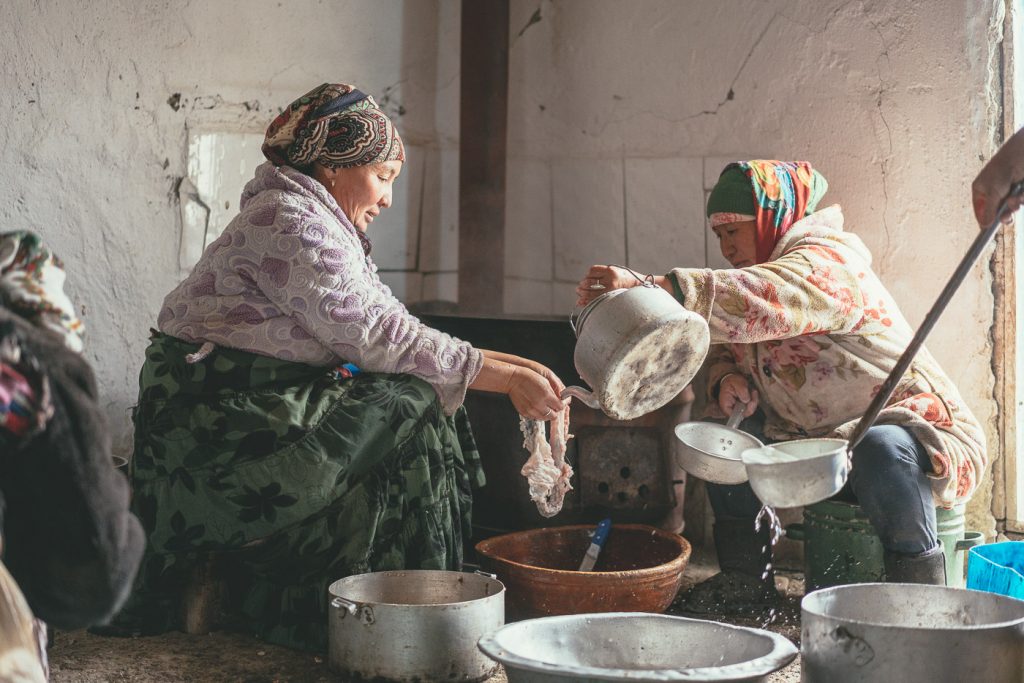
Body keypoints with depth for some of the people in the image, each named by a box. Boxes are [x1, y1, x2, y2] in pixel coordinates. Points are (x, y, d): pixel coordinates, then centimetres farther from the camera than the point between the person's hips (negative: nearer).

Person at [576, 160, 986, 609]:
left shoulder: (826, 260, -19)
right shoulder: (753, 280, 11)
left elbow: (765, 302, -40)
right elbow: (726, 350, 12)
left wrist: (648, 287, -48)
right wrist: (727, 380, -15)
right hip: (821, 442, 8)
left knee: (882, 448, -39)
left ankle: (919, 589, -22)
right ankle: (746, 576, 7)